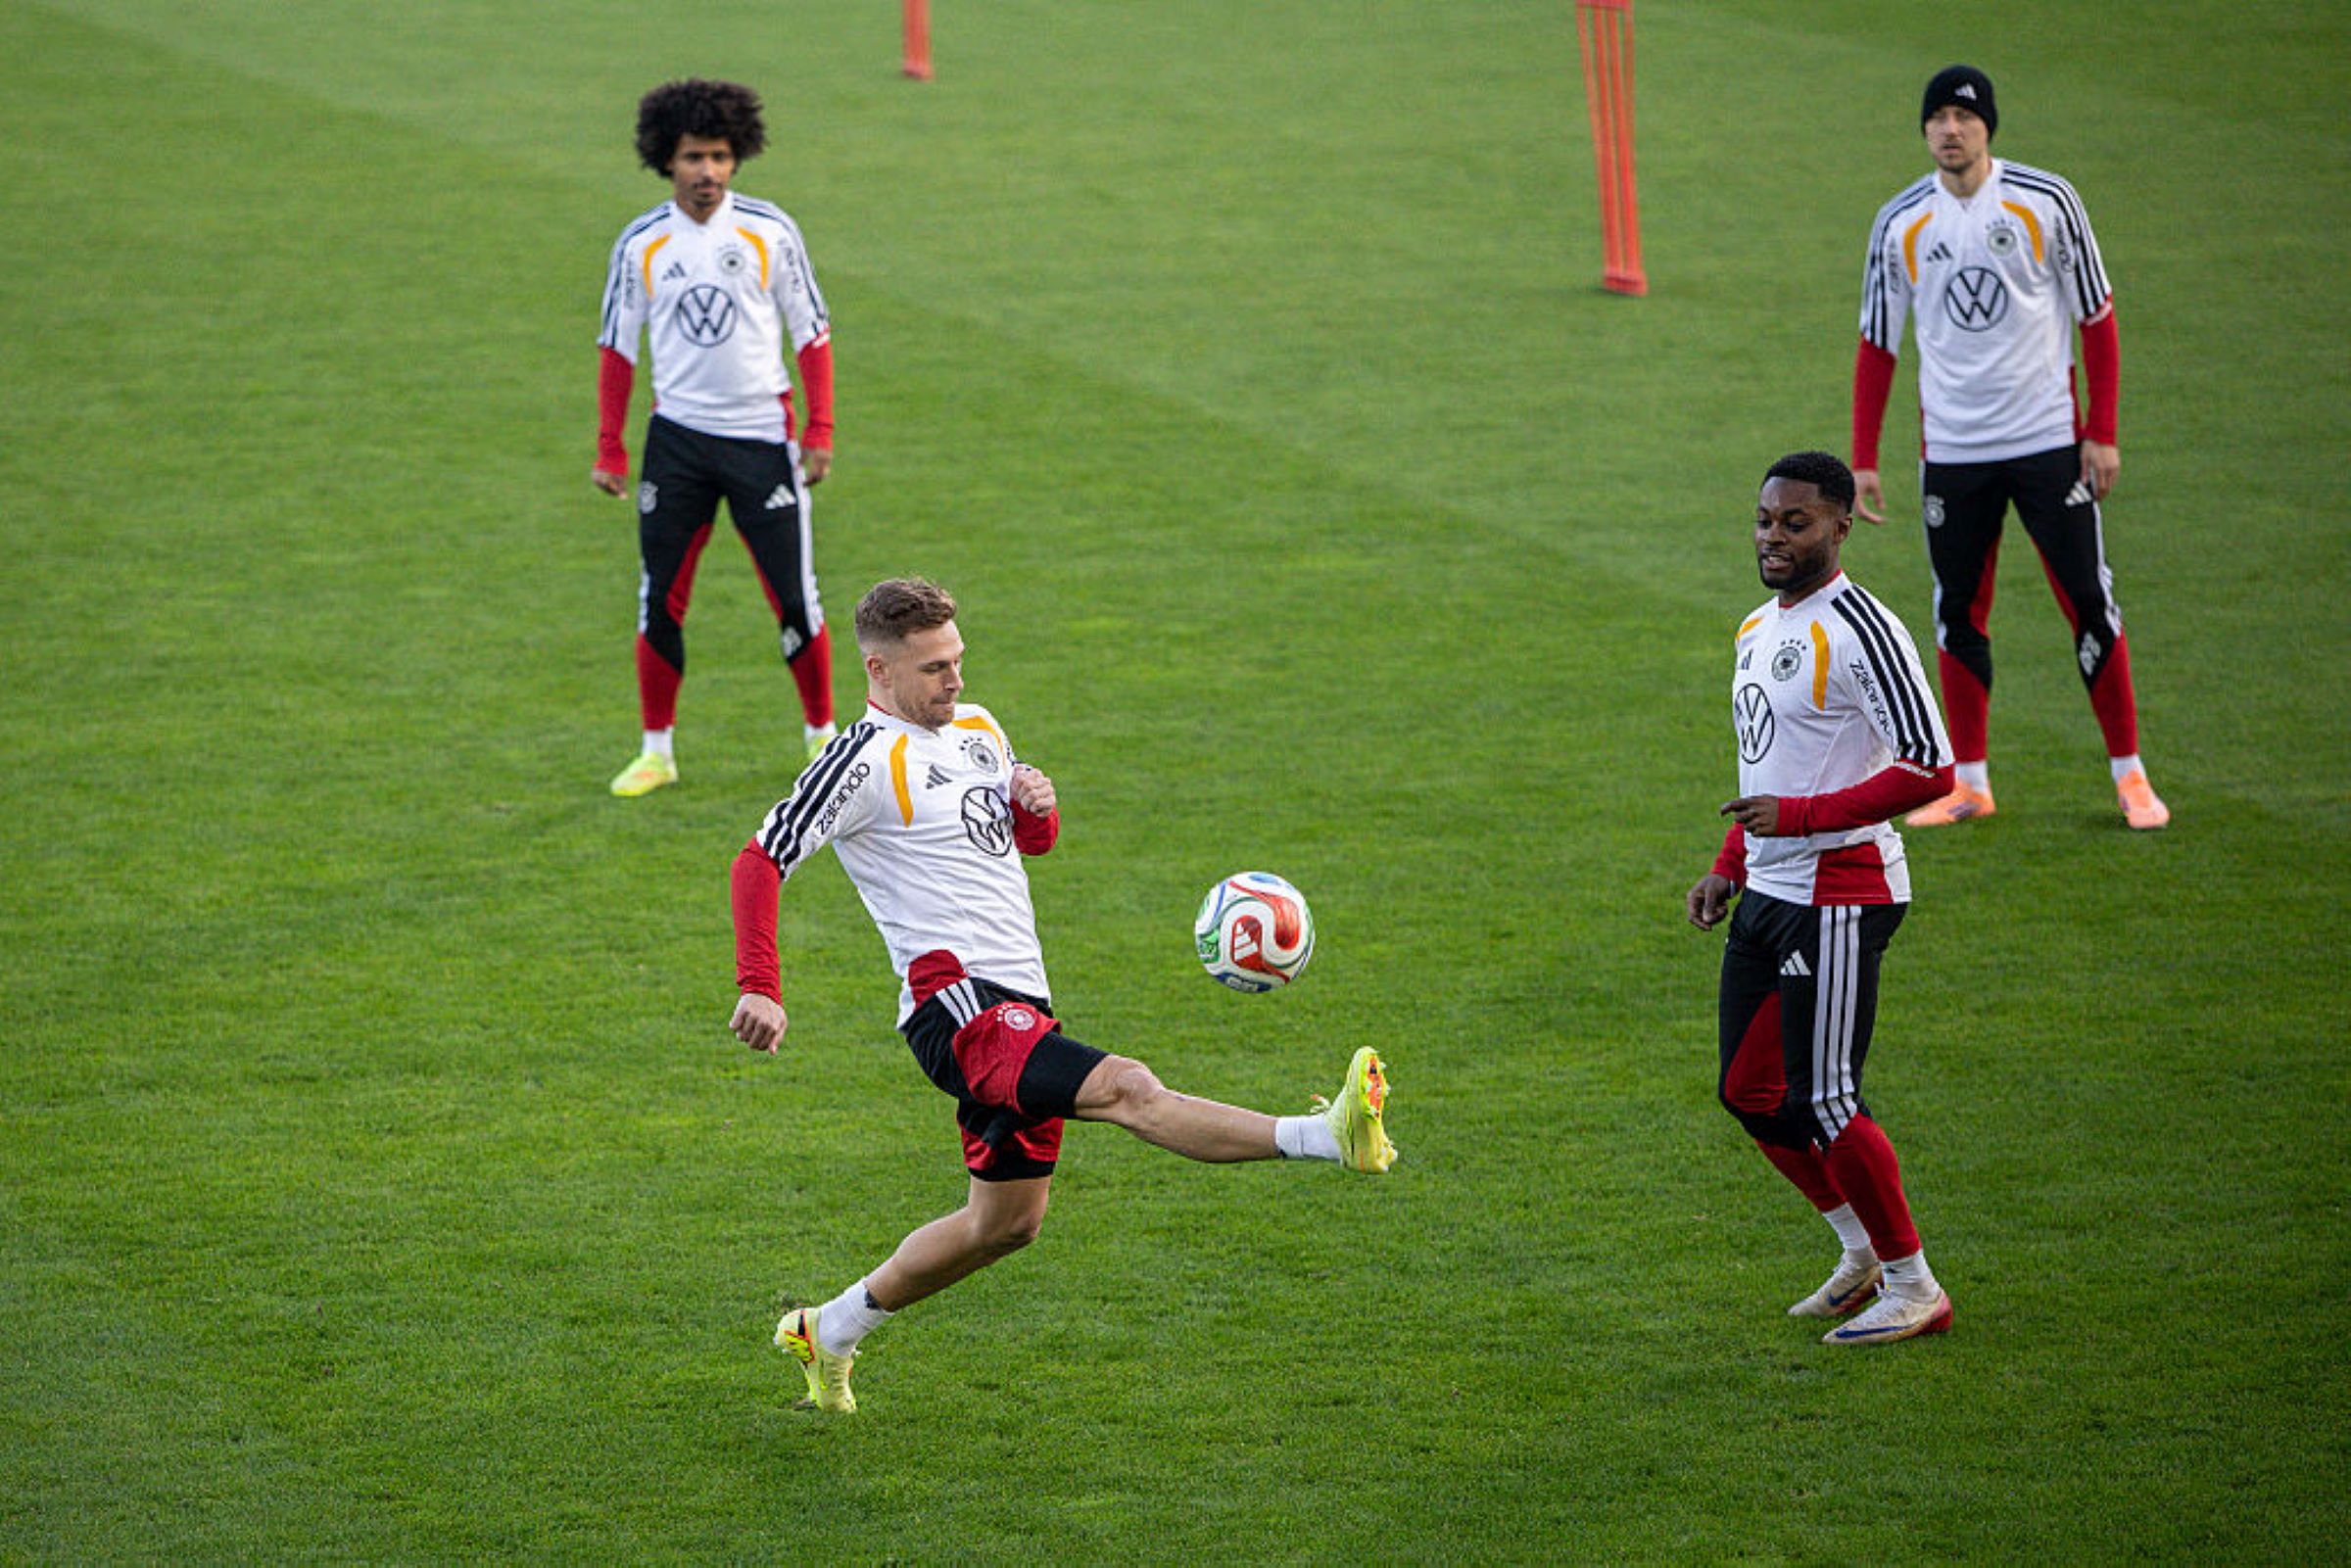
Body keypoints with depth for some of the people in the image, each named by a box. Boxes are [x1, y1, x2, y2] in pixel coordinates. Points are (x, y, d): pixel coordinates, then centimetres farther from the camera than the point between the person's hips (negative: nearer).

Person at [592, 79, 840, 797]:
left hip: (762, 437, -1)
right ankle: (657, 749, 11)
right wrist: (609, 449, 5)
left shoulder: (768, 232, -3)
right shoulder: (641, 244, 1)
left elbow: (813, 332, 2)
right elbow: (617, 346, 8)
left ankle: (822, 733, 16)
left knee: (794, 596, -1)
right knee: (660, 597, 0)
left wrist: (819, 432, -4)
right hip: (677, 436, 1)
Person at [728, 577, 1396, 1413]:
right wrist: (760, 990, -17)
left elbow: (1032, 841, 28)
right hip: (956, 1003, -10)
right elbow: (761, 861, -9)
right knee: (1125, 1089, -27)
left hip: (1020, 1009, 10)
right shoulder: (866, 762, -8)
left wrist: (1038, 808, 3)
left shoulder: (978, 729, 16)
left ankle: (829, 1330, 30)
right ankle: (1329, 1137, -48)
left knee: (1006, 1221, 16)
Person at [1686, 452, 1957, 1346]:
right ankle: (1863, 1251, 27)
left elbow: (1930, 769, -21)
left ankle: (1914, 1288, 4)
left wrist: (1800, 817, -23)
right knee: (1748, 1093, 11)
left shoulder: (1859, 631, -16)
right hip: (1765, 897, 9)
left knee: (1823, 1102, -9)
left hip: (1838, 896, -9)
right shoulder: (1758, 629, 14)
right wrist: (1728, 868, 18)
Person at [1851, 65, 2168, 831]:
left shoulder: (2045, 202, -5)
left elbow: (2097, 320, 1)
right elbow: (1877, 346, 10)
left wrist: (2102, 434, -4)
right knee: (1957, 612, 5)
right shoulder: (1900, 223, 2)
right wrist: (1864, 460, 5)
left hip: (2049, 442, -2)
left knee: (2090, 602, -3)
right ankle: (1969, 782, 16)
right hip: (1951, 450, 2)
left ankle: (2129, 773, 7)